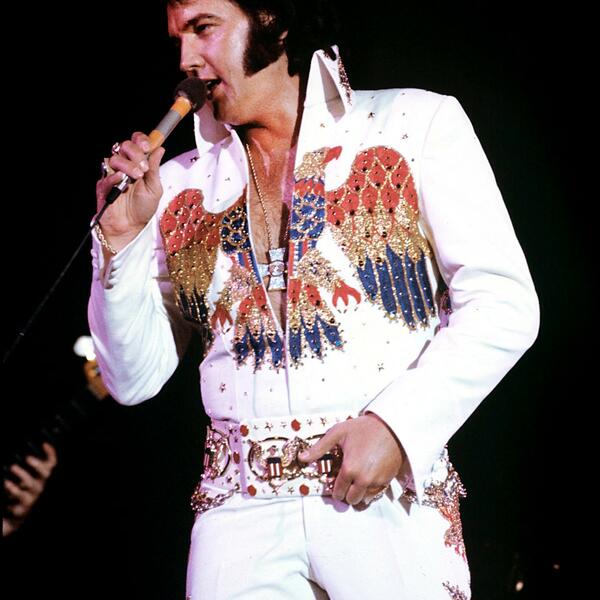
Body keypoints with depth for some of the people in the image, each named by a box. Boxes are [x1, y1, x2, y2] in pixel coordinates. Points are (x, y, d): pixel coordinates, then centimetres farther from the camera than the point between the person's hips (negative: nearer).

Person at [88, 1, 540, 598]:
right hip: (240, 512, 2)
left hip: (390, 503, -2)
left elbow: (504, 304, -2)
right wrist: (121, 238, -1)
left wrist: (396, 424, -12)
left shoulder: (416, 122, 4)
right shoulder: (179, 185, 11)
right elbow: (136, 380, 11)